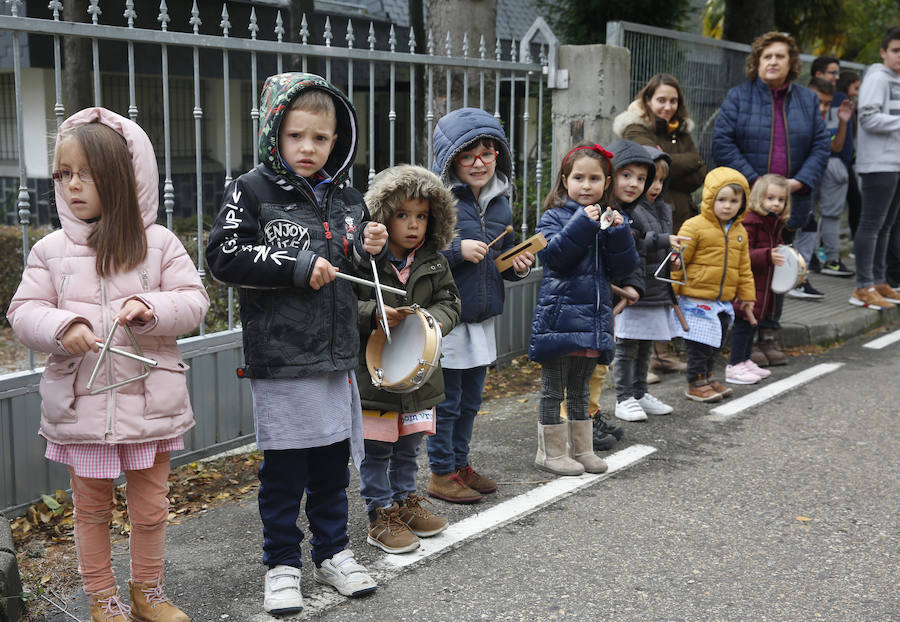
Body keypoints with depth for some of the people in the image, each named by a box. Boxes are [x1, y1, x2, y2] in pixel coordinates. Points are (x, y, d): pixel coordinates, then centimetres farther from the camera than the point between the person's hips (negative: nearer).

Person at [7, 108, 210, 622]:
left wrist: (151, 309, -21)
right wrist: (62, 327, -19)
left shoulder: (158, 243, -3)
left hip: (149, 400, 0)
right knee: (92, 508, 14)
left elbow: (194, 301, -3)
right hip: (80, 403, 1)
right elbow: (25, 311, 1)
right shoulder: (50, 250, 0)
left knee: (150, 507, 13)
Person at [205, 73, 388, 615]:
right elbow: (225, 256, -15)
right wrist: (298, 267, -18)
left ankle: (333, 552, 30)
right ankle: (282, 563, 20)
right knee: (283, 467, 5)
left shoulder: (346, 197, 9)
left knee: (333, 459, 15)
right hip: (279, 356, -5)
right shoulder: (252, 190, -6)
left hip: (337, 353, 5)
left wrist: (368, 251, -2)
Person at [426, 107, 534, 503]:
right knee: (445, 400, 3)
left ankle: (461, 465, 32)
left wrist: (519, 265, 3)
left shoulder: (500, 202, 10)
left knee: (470, 400, 18)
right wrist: (457, 251, -24)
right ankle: (441, 474, 17)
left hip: (483, 319, 7)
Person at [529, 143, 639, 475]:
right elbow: (553, 255, -20)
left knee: (580, 388, 17)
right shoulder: (555, 217, -3)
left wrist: (618, 231, -12)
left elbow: (623, 267, 3)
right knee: (554, 388, 2)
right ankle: (550, 451, 12)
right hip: (559, 315, -5)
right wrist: (583, 223, -25)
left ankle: (580, 448, 26)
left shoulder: (608, 220, 11)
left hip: (593, 317, 5)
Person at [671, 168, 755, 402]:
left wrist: (747, 296, 20)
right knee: (699, 343, -4)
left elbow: (744, 268, 20)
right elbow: (678, 261, -10)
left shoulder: (740, 232, 11)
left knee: (716, 342, 15)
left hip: (724, 301, 7)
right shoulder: (694, 227, -11)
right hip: (696, 298, -7)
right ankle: (696, 383, 9)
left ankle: (707, 377, 30)